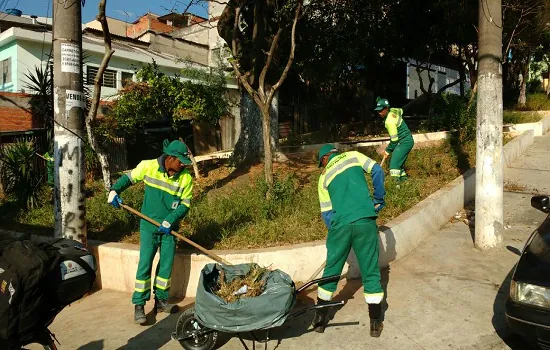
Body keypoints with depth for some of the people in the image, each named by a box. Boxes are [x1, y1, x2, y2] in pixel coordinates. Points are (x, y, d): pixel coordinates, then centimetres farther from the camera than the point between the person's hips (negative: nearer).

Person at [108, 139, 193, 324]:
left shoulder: (186, 178, -9)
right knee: (145, 265, -3)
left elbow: (185, 204, -8)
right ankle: (139, 305, 8)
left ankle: (161, 300, 26)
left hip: (169, 228, 2)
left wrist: (170, 221, -20)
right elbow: (128, 178, 6)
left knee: (166, 265, 9)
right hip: (149, 226, -2)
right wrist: (114, 190, -10)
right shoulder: (148, 166, -9)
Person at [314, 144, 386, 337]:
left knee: (331, 270, 16)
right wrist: (379, 199, 9)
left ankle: (320, 318, 27)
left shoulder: (324, 176, 15)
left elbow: (326, 213, 12)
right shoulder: (353, 156, 13)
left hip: (340, 225, 1)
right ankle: (375, 323, 18)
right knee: (371, 271, 10)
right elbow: (377, 170, -1)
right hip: (365, 221, -1)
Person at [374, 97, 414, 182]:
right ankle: (403, 178, 27)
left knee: (394, 164, -18)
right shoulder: (393, 111, 2)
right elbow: (401, 110, 29)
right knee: (399, 162, 18)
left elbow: (394, 140, -19)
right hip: (407, 140, 10)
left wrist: (388, 150, -6)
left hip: (404, 142, -10)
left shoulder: (390, 121, -23)